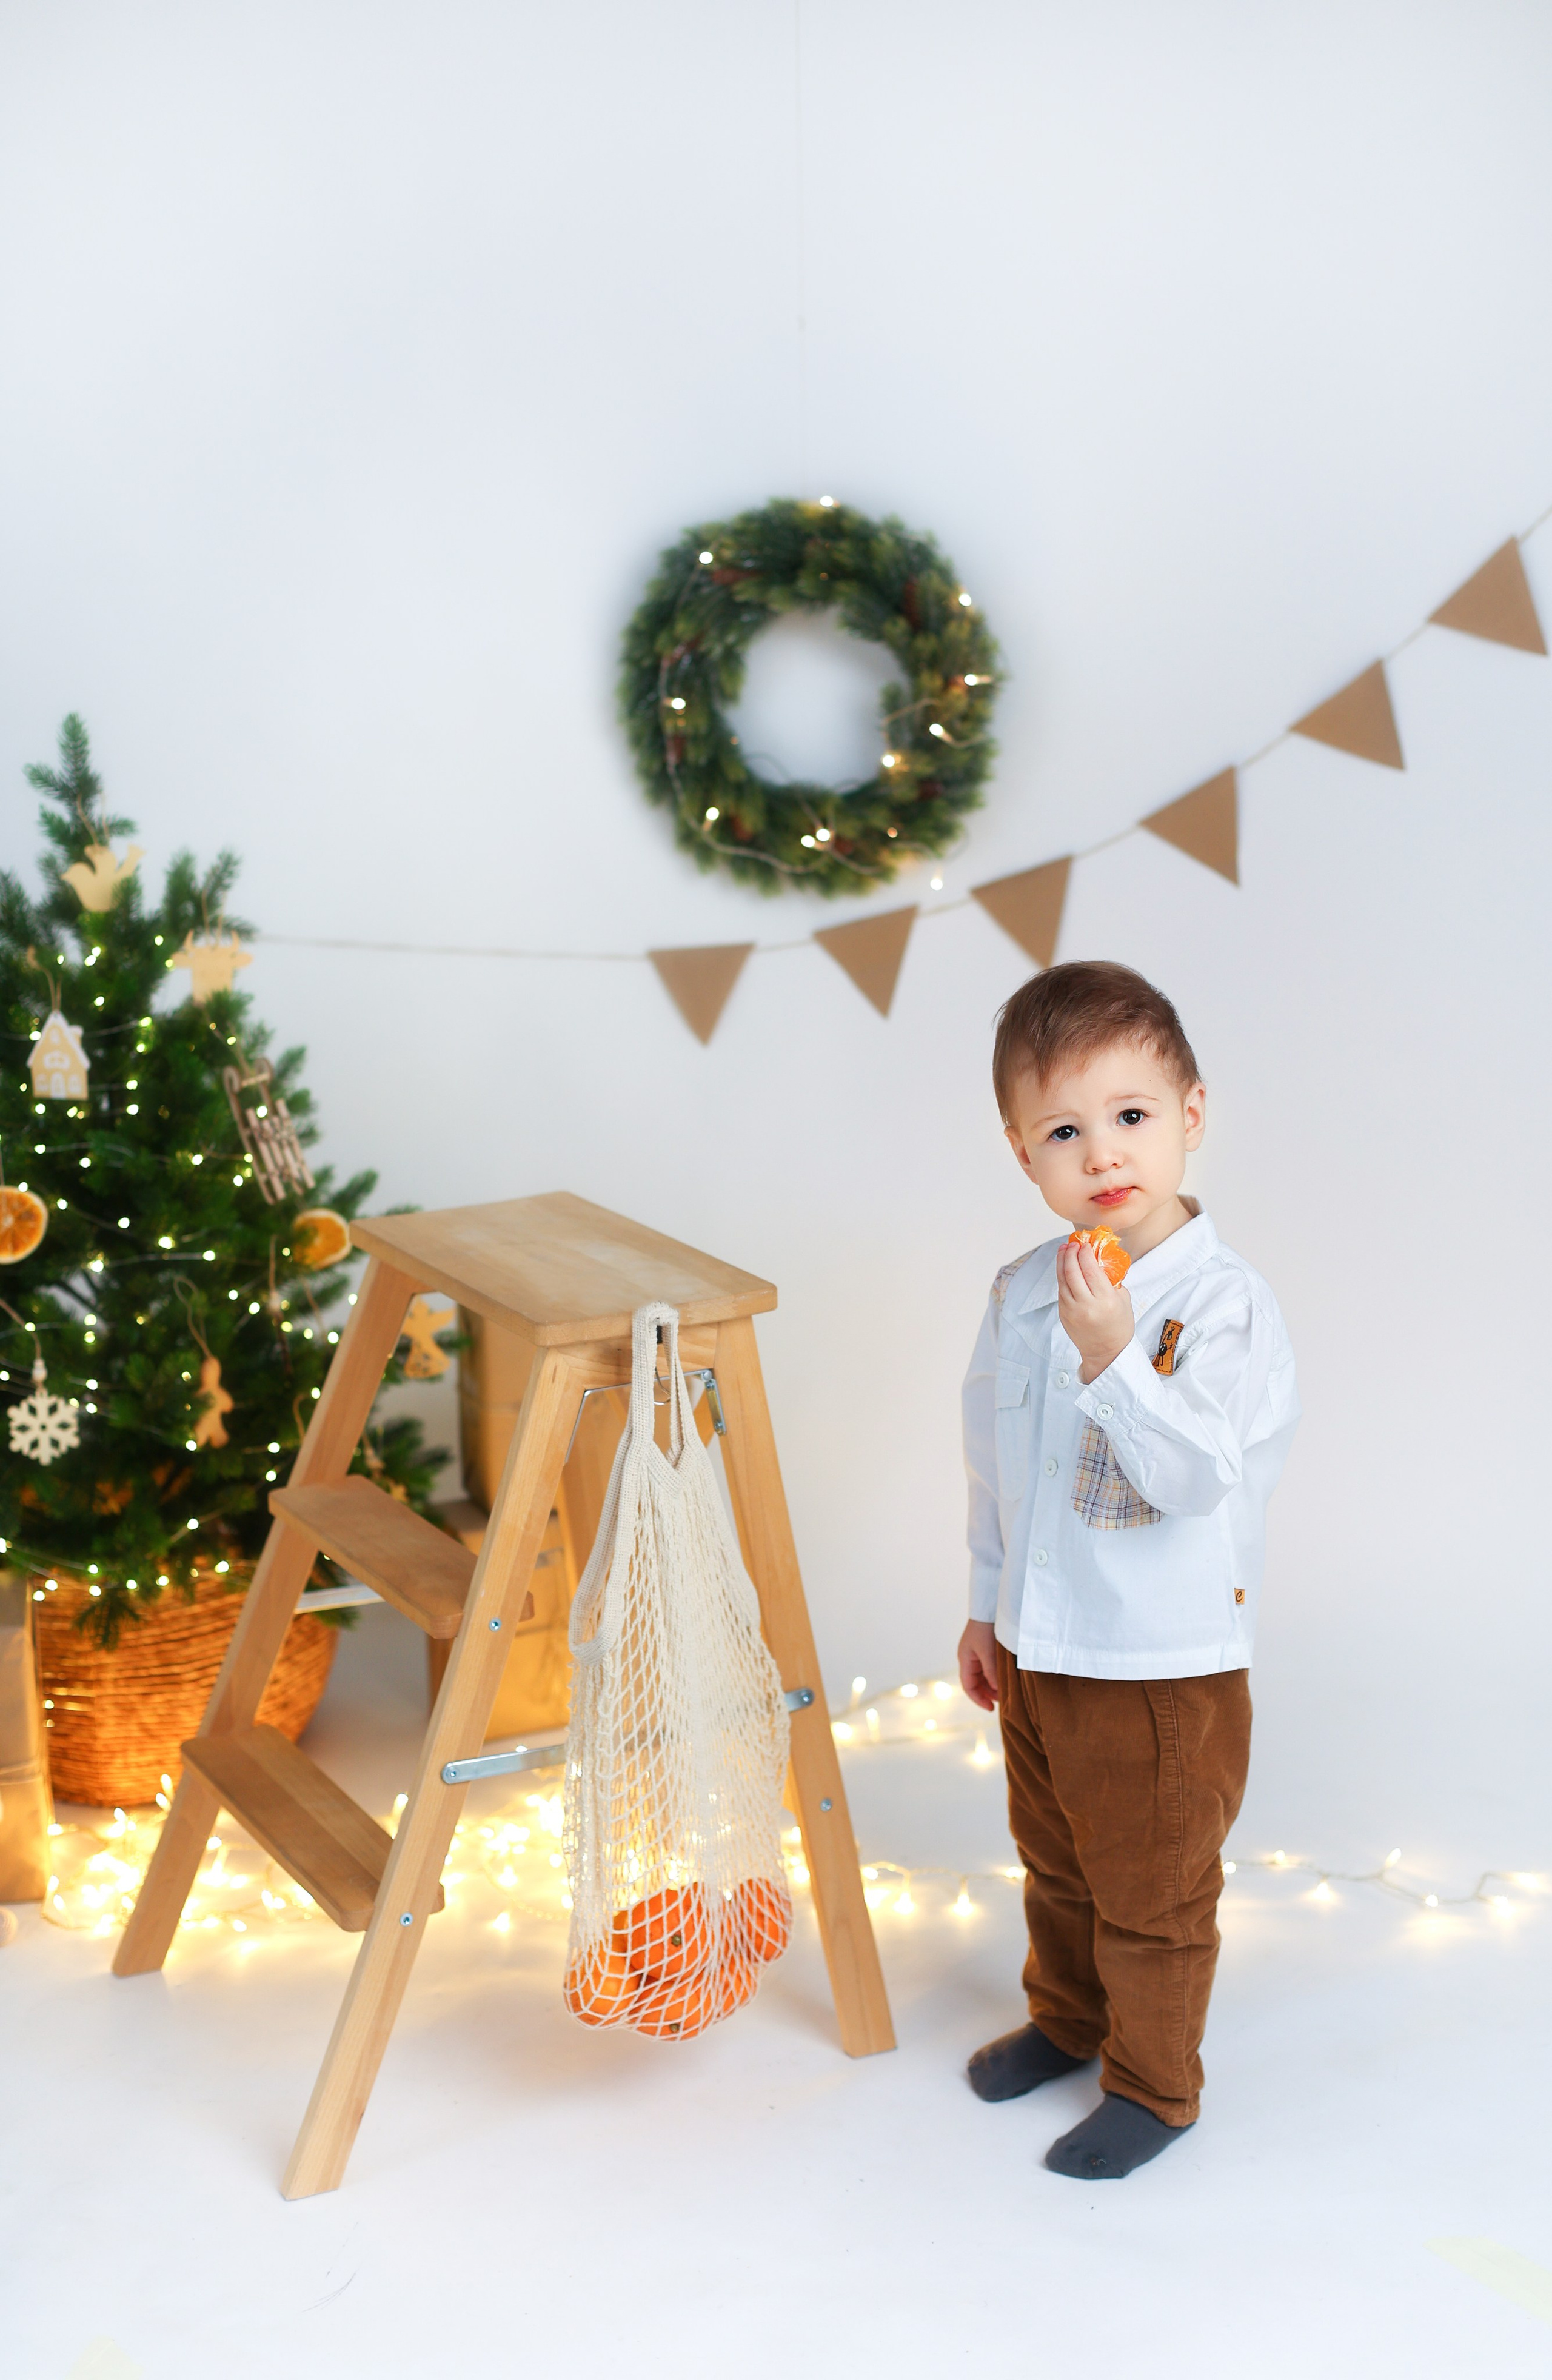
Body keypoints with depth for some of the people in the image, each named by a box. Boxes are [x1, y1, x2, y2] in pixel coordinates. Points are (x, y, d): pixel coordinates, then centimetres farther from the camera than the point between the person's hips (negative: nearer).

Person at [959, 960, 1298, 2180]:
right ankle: (1067, 2017, 49)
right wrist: (988, 1605, 15)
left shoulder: (1226, 1303, -21)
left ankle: (1152, 2086, 33)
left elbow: (1196, 1478, -30)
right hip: (1039, 1650, 6)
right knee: (1056, 1866, 26)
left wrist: (1112, 1358, -41)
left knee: (1153, 1895, 12)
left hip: (1168, 1668, -6)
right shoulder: (1021, 1294, -1)